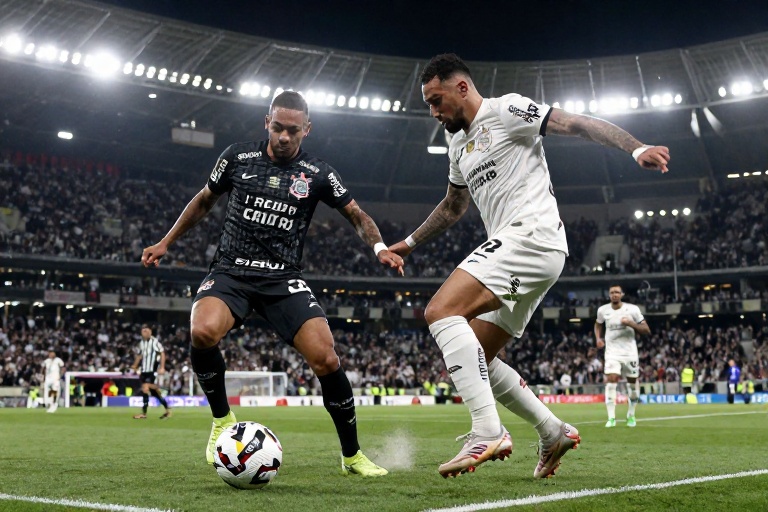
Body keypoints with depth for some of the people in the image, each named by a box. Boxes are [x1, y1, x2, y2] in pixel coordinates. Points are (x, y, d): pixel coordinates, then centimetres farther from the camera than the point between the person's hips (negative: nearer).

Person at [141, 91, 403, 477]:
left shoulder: (317, 174, 3)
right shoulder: (238, 157, 5)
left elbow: (357, 216, 9)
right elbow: (204, 200, 19)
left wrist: (379, 247, -11)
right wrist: (165, 242, 18)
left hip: (284, 280, 0)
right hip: (230, 272, 0)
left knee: (326, 359, -18)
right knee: (203, 332, -33)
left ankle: (352, 455, 4)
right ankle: (222, 419, -4)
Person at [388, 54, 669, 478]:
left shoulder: (506, 110, -1)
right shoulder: (459, 144, 24)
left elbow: (578, 124, -8)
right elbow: (453, 206, 38)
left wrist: (636, 149, -22)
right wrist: (408, 243, 42)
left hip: (531, 235, -10)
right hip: (517, 252, 10)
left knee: (440, 311, -24)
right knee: (474, 360, 10)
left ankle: (487, 431, -28)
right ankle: (554, 433, 15)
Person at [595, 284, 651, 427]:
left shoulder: (632, 309, -8)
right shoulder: (602, 310, 0)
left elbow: (647, 331, -7)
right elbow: (598, 324, 22)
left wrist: (631, 323, -22)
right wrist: (598, 338, 4)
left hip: (630, 352, 0)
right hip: (612, 352, 0)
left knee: (632, 383, 8)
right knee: (611, 381, -15)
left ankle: (631, 415, 29)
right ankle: (611, 418, -14)